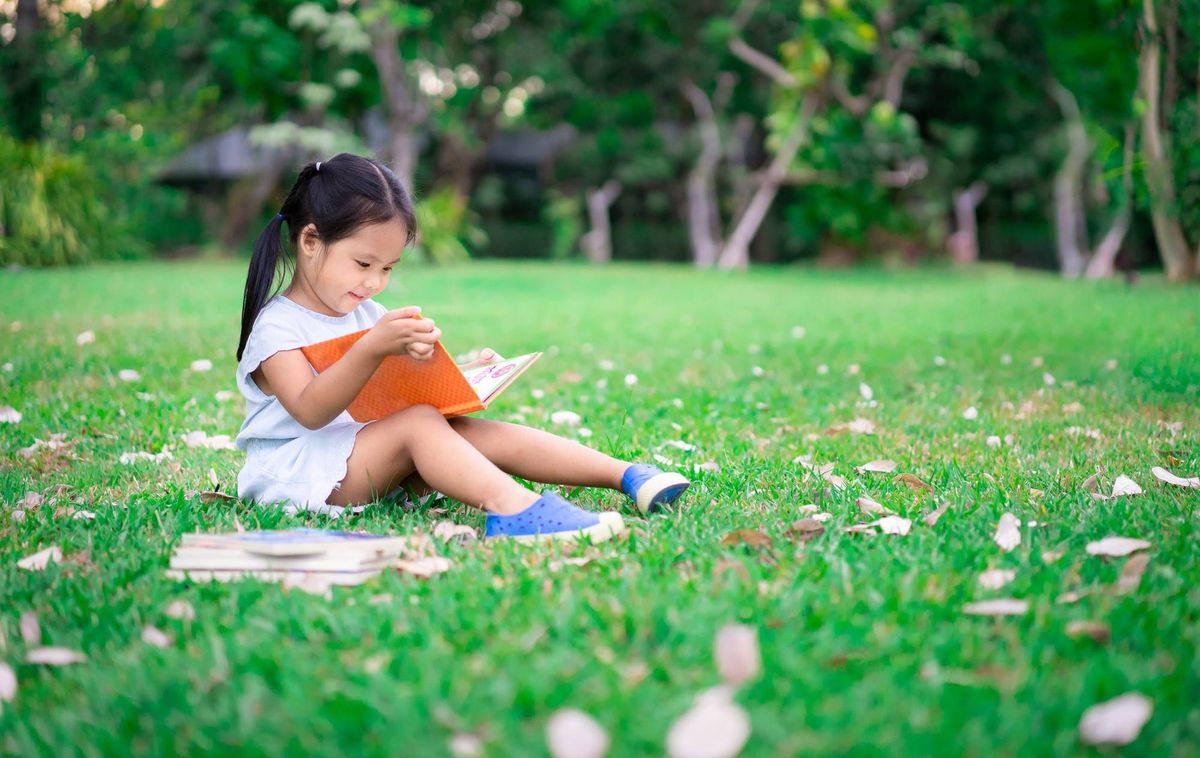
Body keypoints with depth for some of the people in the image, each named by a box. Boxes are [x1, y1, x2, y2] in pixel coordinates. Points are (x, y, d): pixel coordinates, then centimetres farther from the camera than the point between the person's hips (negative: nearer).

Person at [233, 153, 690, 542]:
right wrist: (372, 349, -36)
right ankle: (509, 505, -56)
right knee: (418, 422, -31)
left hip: (372, 460, 7)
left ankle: (627, 475, -23)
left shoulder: (368, 316, 17)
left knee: (476, 431, -15)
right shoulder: (276, 325, -9)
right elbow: (310, 411, -24)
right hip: (298, 476, -7)